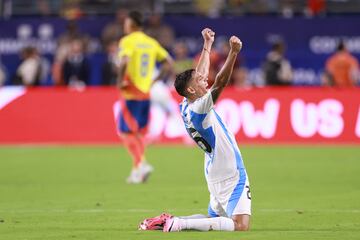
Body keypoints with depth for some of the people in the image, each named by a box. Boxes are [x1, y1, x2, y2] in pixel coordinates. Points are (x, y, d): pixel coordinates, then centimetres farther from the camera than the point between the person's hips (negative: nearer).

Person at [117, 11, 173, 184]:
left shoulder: (127, 41, -9)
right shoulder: (151, 42, 11)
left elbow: (124, 61, -28)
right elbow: (169, 62, 11)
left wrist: (120, 81, -16)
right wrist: (155, 81, 12)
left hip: (130, 94, -6)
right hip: (146, 93, 6)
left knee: (126, 131, -1)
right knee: (139, 133, 13)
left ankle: (141, 164, -17)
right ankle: (137, 170, 11)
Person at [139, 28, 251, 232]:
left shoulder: (186, 106, 7)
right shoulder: (198, 108, -18)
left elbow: (201, 74, 21)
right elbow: (220, 82, -31)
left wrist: (208, 45, 27)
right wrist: (233, 53, -38)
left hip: (216, 175, 10)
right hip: (231, 175, -10)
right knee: (240, 225, -19)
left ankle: (171, 221, 6)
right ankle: (180, 223, -22)